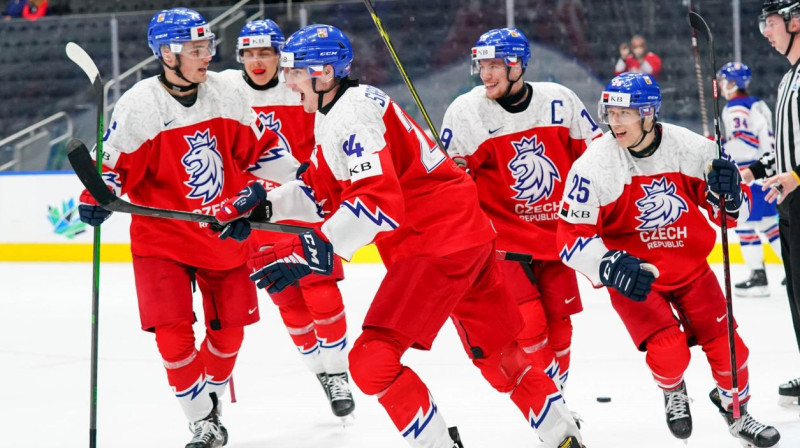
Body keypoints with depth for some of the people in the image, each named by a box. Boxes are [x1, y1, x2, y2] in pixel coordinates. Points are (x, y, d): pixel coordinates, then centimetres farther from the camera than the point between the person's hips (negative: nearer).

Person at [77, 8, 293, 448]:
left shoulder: (227, 95, -3)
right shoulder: (138, 106, -16)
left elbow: (258, 146, 9)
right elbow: (116, 164, -12)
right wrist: (96, 198, -28)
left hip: (224, 235, 4)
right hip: (162, 239, -4)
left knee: (228, 331, 8)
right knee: (174, 336, -11)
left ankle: (211, 399, 35)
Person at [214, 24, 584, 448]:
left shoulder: (353, 114, -19)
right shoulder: (331, 115, 13)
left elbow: (379, 202, -31)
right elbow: (324, 194, 18)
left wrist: (316, 250, -35)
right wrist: (265, 201, 6)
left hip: (440, 245, -11)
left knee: (373, 359, -14)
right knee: (495, 353, 20)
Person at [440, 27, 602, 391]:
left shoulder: (560, 101, -6)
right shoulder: (466, 112, -12)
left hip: (556, 234, 3)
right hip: (503, 236, -3)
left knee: (558, 323, 8)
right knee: (529, 325, -14)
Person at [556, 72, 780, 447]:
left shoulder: (691, 149, -13)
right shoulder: (594, 165, -20)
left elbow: (733, 214, -1)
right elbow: (572, 239, -18)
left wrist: (729, 193, -25)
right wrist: (612, 267, -34)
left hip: (690, 267, 3)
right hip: (632, 275, -3)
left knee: (726, 345, 2)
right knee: (669, 352, -17)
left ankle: (735, 410, 31)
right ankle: (673, 392, 19)